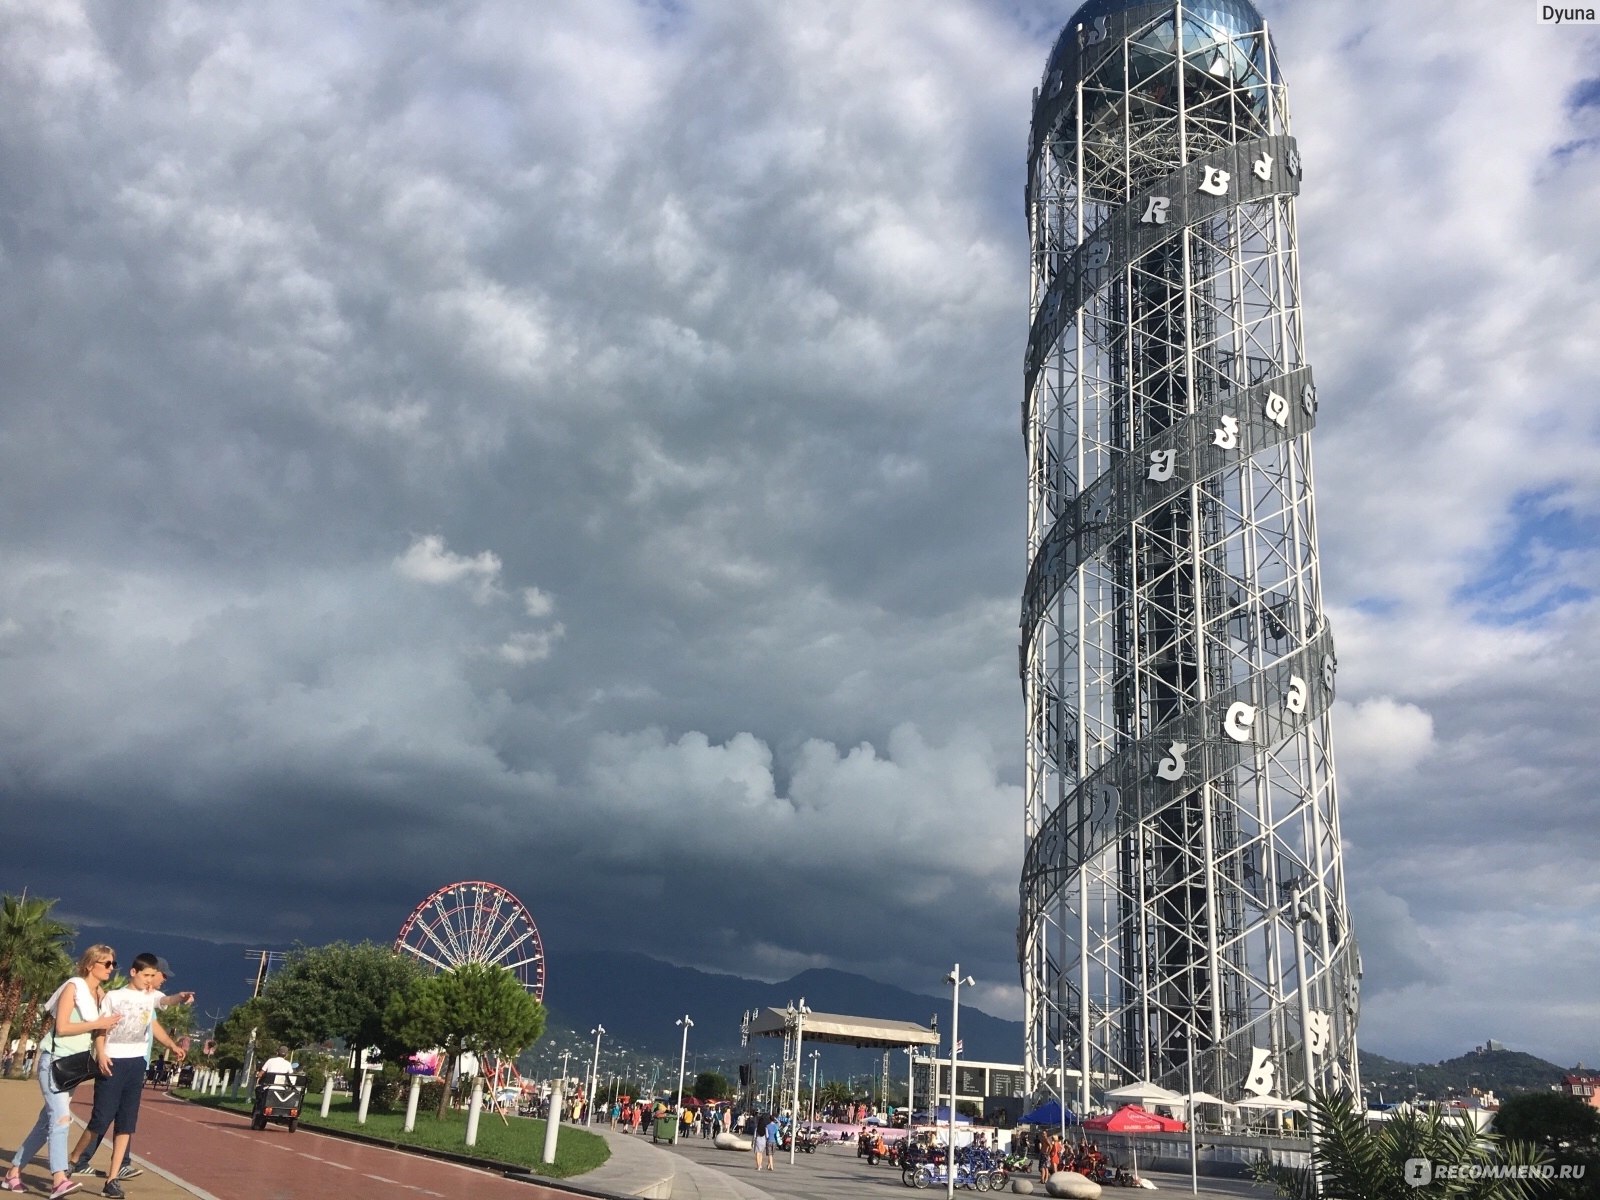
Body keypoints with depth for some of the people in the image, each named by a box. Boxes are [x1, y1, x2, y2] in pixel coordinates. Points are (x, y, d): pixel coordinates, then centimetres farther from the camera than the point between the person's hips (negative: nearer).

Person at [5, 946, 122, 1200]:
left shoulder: (101, 993, 11)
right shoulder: (73, 987, -10)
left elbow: (100, 1031, 10)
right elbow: (62, 1027, -17)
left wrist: (109, 1025, -10)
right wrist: (96, 1024, -17)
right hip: (55, 1059, -8)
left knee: (47, 1121, 10)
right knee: (61, 1117, -19)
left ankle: (14, 1172, 20)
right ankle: (59, 1180, -27)